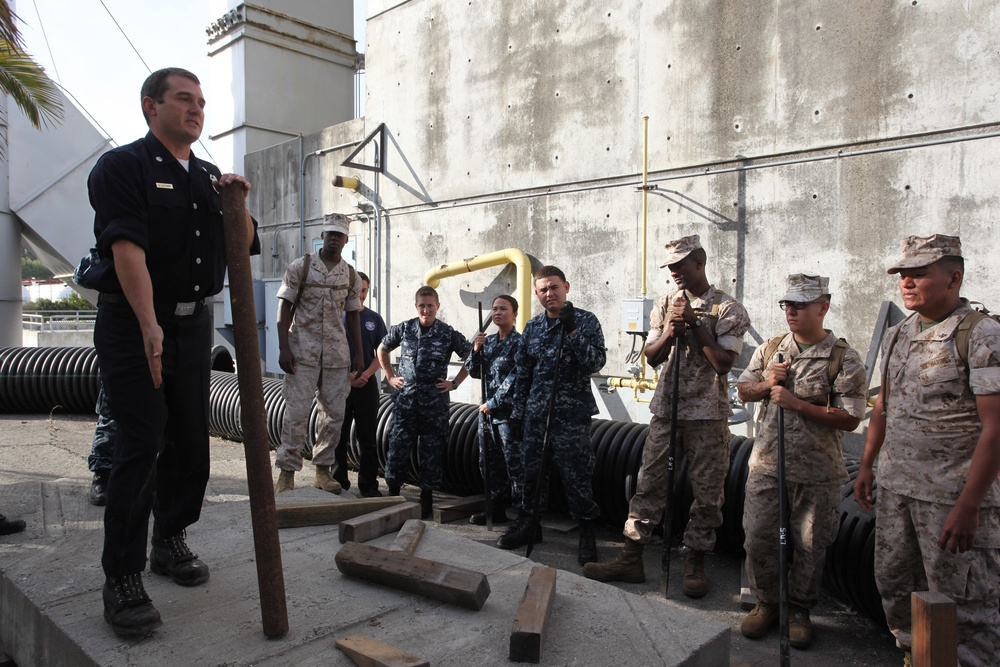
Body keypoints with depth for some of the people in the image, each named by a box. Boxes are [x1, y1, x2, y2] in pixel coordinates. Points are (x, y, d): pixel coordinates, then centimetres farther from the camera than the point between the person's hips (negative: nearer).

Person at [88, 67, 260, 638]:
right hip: (134, 323, -6)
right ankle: (123, 579, 1)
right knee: (141, 445, -9)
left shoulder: (211, 178, 16)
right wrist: (150, 327, -28)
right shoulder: (122, 166, -5)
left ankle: (170, 542, 28)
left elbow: (246, 246, 15)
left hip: (196, 323, 6)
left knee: (191, 439, 10)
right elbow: (128, 248, -18)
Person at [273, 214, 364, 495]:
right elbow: (284, 307, -2)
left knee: (334, 413, 6)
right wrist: (283, 348, -11)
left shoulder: (351, 276, 10)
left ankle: (323, 469, 19)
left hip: (337, 353, 4)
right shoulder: (300, 267, 0)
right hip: (303, 351, -3)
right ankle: (287, 471, 6)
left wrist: (359, 353, 8)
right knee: (297, 411, -5)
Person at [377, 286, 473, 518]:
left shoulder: (448, 334, -2)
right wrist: (390, 377, 11)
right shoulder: (403, 329, 4)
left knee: (431, 450, 5)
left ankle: (427, 496, 18)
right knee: (398, 446, 2)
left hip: (434, 402, -1)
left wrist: (455, 383, 2)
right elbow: (382, 350, 19)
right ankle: (393, 492, 16)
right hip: (405, 399, 1)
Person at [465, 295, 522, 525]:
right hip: (486, 411, 7)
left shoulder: (519, 342, -7)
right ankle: (496, 509, 25)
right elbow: (474, 372, 12)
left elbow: (514, 379, -13)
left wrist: (493, 403, -12)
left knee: (515, 465, -3)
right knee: (490, 463, 13)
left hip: (508, 412, -7)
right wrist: (476, 349, -5)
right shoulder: (488, 340, 11)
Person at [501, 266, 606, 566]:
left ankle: (587, 532, 16)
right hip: (536, 412, 5)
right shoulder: (532, 327, 9)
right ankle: (528, 524, 29)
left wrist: (572, 332, -22)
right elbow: (523, 373, 13)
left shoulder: (586, 321, -4)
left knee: (577, 474, -1)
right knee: (531, 470, 12)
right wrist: (517, 412, 12)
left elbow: (596, 363, -15)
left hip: (572, 413, -4)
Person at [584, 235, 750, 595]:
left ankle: (695, 565, 19)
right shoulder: (665, 304, 10)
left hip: (708, 414, -4)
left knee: (707, 493, 4)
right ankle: (631, 559, 13)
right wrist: (669, 332, -11)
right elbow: (651, 357, 7)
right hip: (666, 409, 4)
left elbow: (724, 363, -14)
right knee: (649, 484, 5)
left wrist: (694, 323, -14)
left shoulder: (728, 308, -5)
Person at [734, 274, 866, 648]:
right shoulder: (770, 349, 7)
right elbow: (743, 391, 14)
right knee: (759, 538, 7)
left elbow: (850, 419, -13)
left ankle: (799, 610, 29)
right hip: (766, 464, 3)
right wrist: (766, 384, -7)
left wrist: (798, 404, -20)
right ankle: (766, 603, 28)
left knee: (810, 546, 10)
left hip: (817, 473, -3)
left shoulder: (844, 359, -7)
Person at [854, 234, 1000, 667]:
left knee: (962, 601, 3)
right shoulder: (896, 336, 9)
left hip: (953, 496, -7)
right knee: (894, 584, 17)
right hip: (894, 487, 7)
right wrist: (866, 465, 14)